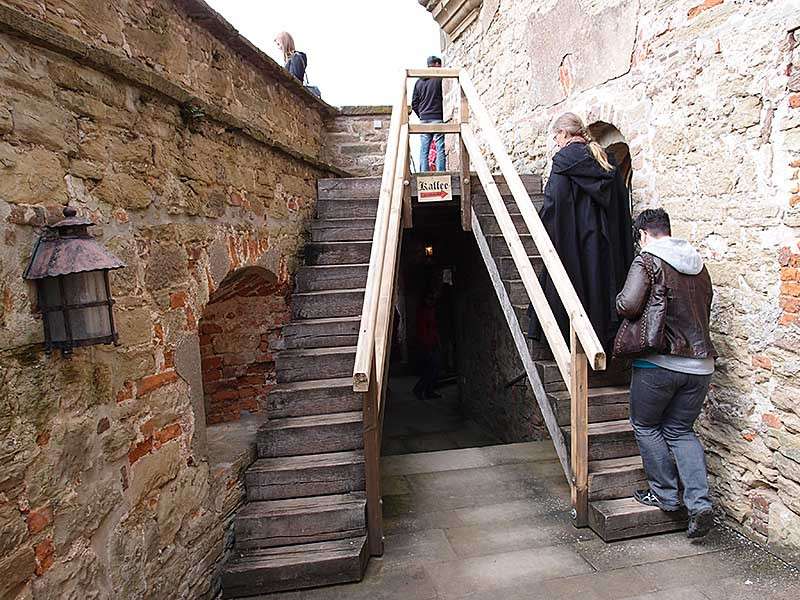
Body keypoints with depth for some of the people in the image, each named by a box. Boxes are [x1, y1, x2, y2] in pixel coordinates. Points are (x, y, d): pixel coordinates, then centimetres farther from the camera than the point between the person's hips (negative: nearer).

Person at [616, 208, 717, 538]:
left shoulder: (648, 260, -9)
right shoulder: (698, 265, 12)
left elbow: (628, 305, -22)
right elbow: (704, 311, 21)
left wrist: (620, 302, 0)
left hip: (659, 362, -6)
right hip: (700, 363, 6)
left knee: (646, 426, 15)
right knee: (680, 430, 18)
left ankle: (665, 494, 22)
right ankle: (700, 502, 9)